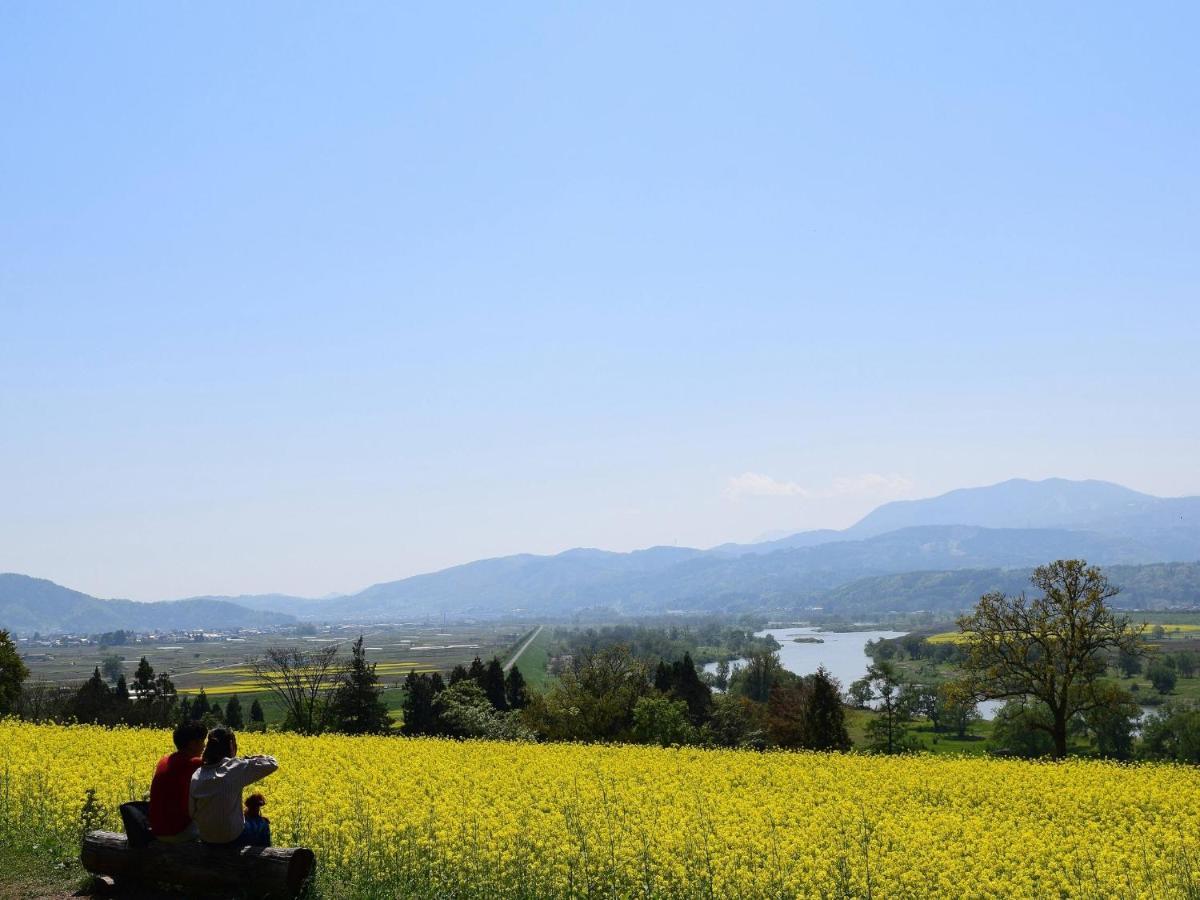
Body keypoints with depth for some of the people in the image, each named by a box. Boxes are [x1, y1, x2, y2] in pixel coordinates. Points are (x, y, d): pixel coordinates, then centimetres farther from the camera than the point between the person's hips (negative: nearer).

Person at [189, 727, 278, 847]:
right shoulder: (236, 769, -18)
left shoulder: (196, 776, -6)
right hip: (233, 839, -4)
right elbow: (272, 764, -12)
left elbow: (191, 812, -2)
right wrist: (245, 759, -1)